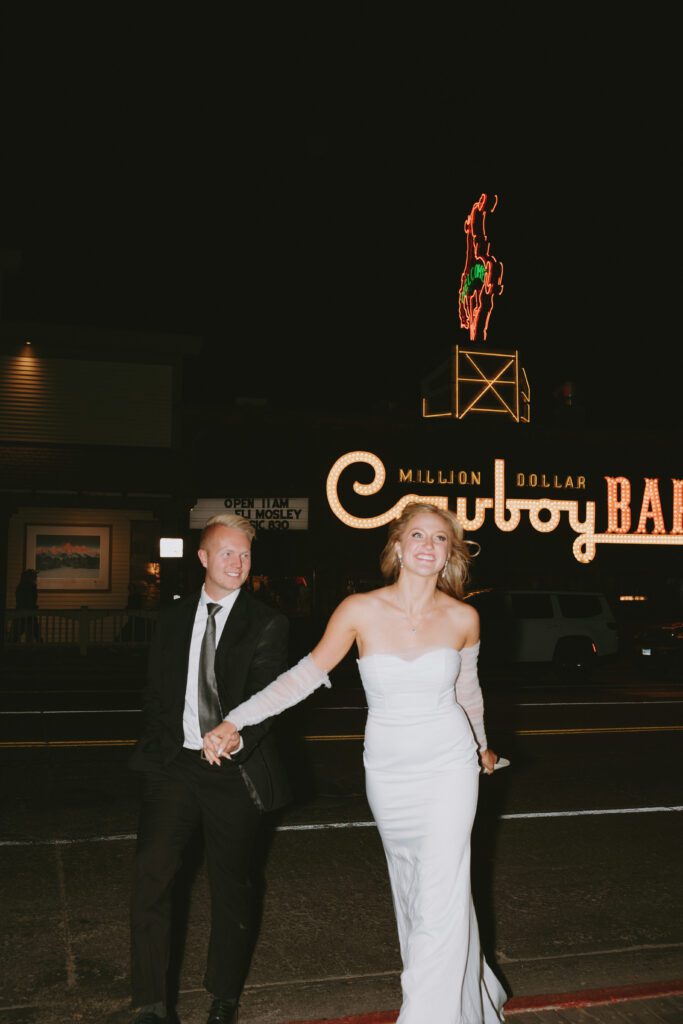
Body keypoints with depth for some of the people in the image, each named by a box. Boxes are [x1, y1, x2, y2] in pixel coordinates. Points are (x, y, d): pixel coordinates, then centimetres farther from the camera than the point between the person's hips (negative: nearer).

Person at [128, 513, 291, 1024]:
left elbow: (265, 694, -14)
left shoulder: (268, 624, -4)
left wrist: (239, 737, -32)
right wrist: (162, 745, 5)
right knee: (152, 872, -8)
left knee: (231, 885, 10)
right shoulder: (173, 617, 9)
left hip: (235, 769, -2)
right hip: (175, 763, 3)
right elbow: (156, 689, 16)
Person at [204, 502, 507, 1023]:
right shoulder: (360, 610, -12)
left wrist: (482, 745, 25)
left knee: (441, 899, -8)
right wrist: (235, 721, -12)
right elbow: (308, 673, -6)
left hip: (449, 769, -1)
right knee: (412, 888, 16)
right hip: (387, 771, 1)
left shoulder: (463, 618, -9)